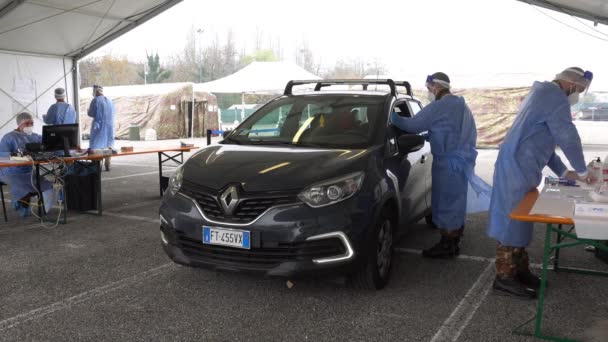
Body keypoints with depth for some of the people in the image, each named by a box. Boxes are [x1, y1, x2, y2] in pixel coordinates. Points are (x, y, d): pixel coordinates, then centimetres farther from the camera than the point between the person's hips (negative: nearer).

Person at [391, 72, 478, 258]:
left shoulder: (439, 106, -16)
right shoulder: (461, 105, 16)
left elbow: (414, 125, -16)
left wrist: (392, 117, -3)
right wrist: (432, 136, 18)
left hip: (449, 161, -10)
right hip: (462, 158, 10)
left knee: (446, 203, -3)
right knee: (455, 201, 17)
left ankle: (448, 245, 2)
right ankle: (454, 239, 28)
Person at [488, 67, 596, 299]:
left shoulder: (544, 94, 21)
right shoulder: (555, 96, -12)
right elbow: (568, 138, -13)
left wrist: (563, 172, 21)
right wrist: (582, 171, 0)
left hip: (520, 168, 11)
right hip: (518, 169, -11)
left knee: (520, 220, 15)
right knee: (512, 221, -5)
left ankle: (519, 270, 24)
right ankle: (505, 277, 3)